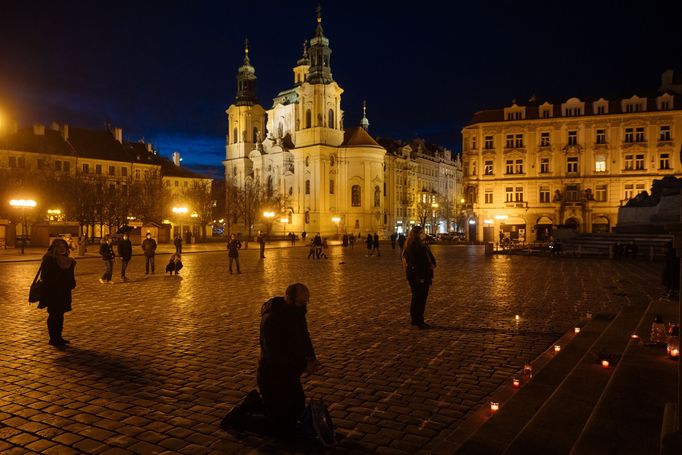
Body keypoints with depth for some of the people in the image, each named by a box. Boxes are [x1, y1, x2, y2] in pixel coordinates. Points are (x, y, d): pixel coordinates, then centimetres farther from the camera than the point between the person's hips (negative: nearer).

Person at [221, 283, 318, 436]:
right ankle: (239, 416, 13)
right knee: (283, 429, -1)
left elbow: (304, 338, 12)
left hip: (289, 376, 9)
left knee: (298, 415, 24)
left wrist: (311, 358, -7)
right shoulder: (271, 320, -28)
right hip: (273, 378, -9)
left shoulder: (297, 313, -2)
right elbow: (275, 356, -31)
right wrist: (304, 365, -24)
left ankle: (258, 400, 31)